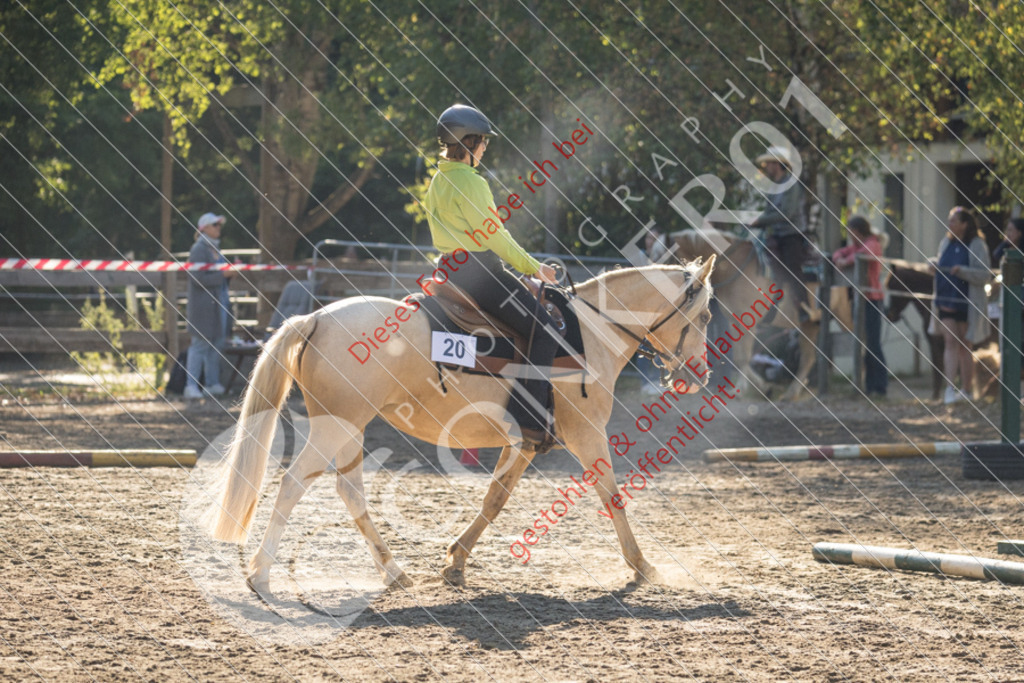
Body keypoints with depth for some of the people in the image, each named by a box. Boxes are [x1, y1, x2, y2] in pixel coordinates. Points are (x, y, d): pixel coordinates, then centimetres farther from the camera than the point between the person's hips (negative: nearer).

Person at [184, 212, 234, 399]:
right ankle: (191, 386, -6)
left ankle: (212, 383, 15)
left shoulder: (215, 249, 15)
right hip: (204, 305, -9)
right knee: (200, 344, -8)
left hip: (219, 303, 9)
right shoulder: (199, 250, -12)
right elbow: (199, 279, -20)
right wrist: (222, 274, -18)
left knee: (217, 344, 9)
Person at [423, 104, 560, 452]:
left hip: (453, 268, 10)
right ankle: (528, 420, -22)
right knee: (545, 331, -12)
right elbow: (493, 235, -14)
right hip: (479, 270, -10)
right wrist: (533, 267, -1)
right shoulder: (470, 182, -14)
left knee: (539, 327, 19)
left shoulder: (438, 181, 17)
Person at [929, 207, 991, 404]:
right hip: (945, 300, 4)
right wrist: (934, 269, 0)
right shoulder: (945, 244, 10)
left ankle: (966, 390, 15)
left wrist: (962, 271, -24)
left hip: (966, 303, -4)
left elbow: (985, 275, -11)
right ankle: (950, 387, -13)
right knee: (950, 341, -7)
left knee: (964, 346, 5)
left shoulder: (976, 246, -6)